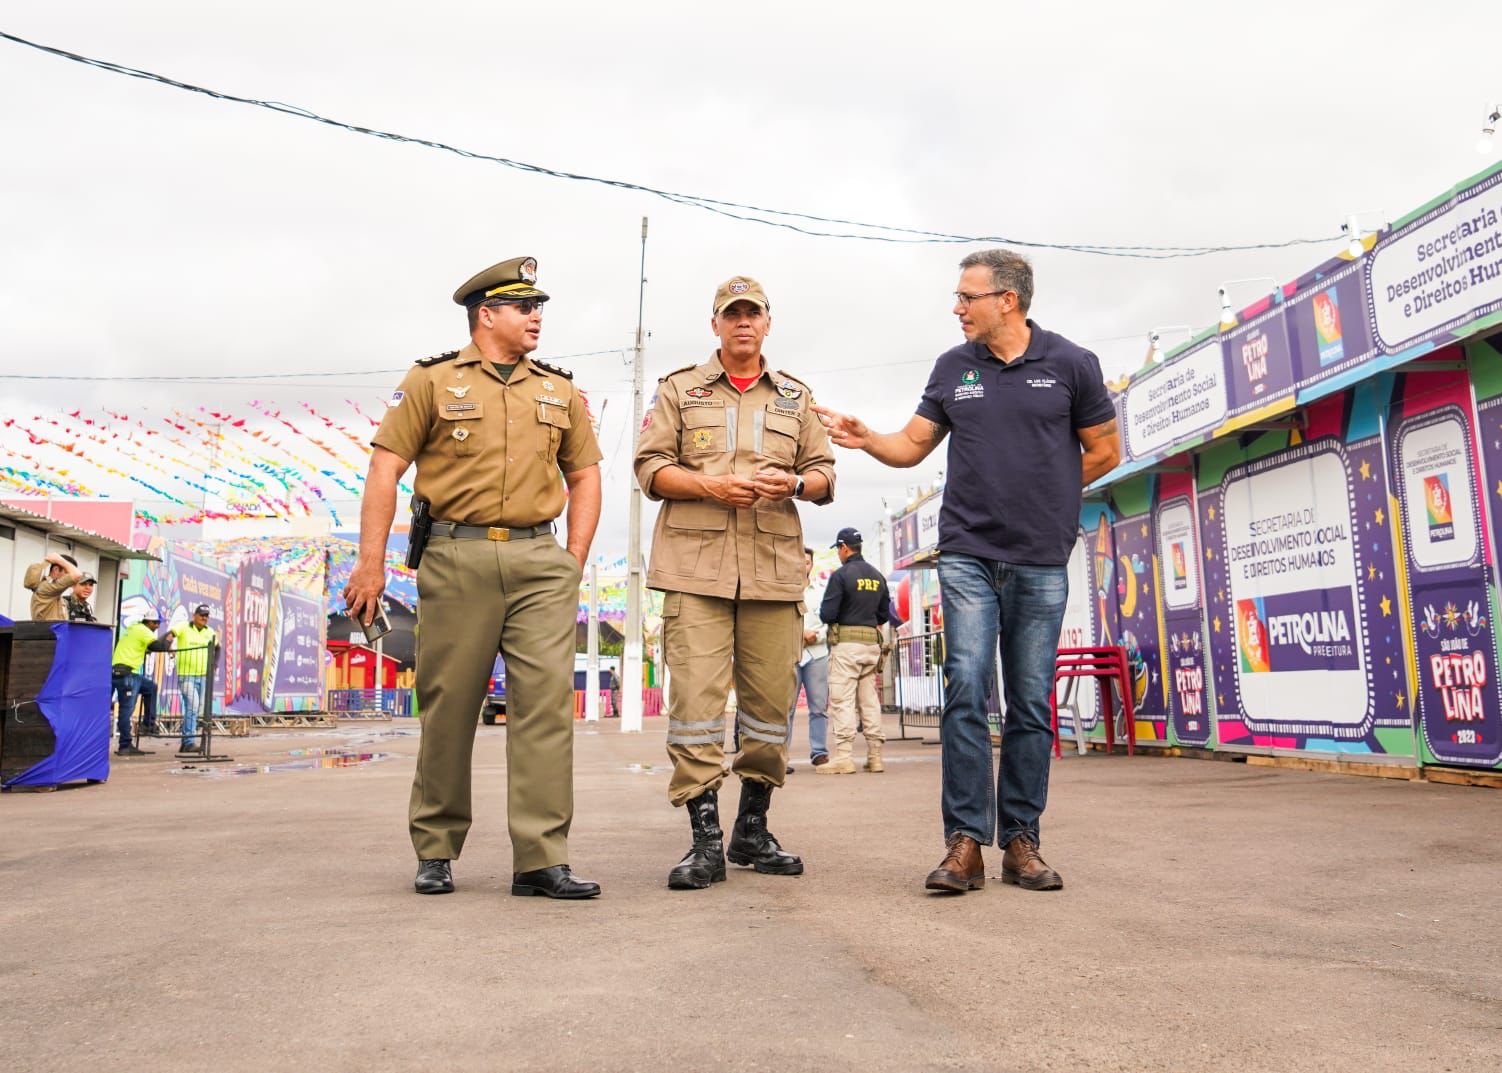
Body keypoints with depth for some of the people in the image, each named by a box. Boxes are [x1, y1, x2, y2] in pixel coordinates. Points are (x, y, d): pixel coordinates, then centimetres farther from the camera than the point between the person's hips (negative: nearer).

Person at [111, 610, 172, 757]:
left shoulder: (133, 628, 21)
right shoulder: (143, 631, -8)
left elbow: (150, 645, 28)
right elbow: (158, 646, -14)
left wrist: (165, 645, 17)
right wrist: (168, 642, 5)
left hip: (129, 674, 10)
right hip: (125, 674, -10)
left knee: (151, 687, 21)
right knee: (127, 709, -8)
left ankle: (148, 724, 19)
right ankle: (125, 746, -6)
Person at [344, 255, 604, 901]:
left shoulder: (561, 393, 18)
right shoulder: (432, 381, 7)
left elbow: (585, 475, 19)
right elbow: (385, 469, 2)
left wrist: (575, 558, 7)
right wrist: (371, 561, -5)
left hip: (540, 562, 3)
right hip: (457, 557, -2)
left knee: (546, 701, -7)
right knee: (448, 706, 3)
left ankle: (541, 860, -4)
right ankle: (436, 852, 19)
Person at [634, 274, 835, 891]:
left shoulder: (796, 397, 20)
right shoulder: (680, 389, 13)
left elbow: (824, 474, 16)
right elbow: (651, 468, 5)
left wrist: (793, 483, -7)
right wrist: (711, 485, -12)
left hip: (775, 567, 3)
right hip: (696, 566, -2)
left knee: (771, 701, 4)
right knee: (696, 697, -9)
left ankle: (752, 832, 20)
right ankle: (706, 840, -1)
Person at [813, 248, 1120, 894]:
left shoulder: (1070, 364, 3)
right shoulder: (953, 368, 10)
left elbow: (1104, 450, 11)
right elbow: (914, 445, 11)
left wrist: (1044, 495, 7)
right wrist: (865, 439, -7)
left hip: (1041, 562, -1)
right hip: (968, 555, 1)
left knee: (1031, 704, 4)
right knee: (966, 691, -8)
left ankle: (1020, 841, 13)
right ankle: (964, 841, -3)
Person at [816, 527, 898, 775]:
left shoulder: (841, 574, -9)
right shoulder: (877, 576, 11)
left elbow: (827, 613, -12)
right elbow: (884, 614, 15)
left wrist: (826, 616, 9)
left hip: (845, 642, -6)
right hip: (872, 642, 6)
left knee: (842, 700, -5)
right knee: (870, 700, 10)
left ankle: (843, 757, -8)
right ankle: (875, 756, 10)